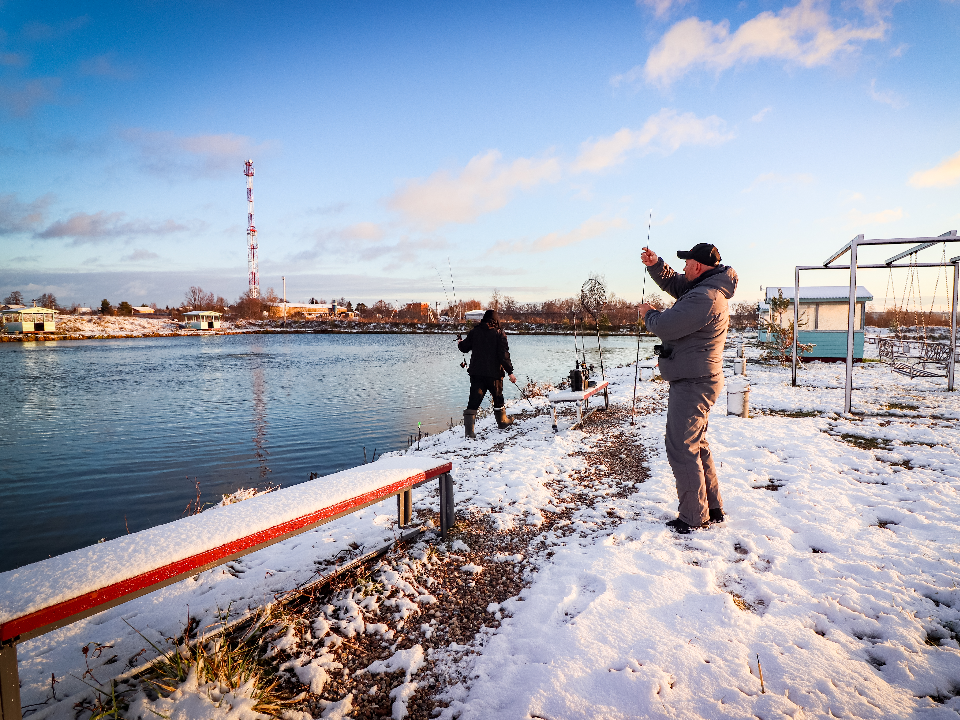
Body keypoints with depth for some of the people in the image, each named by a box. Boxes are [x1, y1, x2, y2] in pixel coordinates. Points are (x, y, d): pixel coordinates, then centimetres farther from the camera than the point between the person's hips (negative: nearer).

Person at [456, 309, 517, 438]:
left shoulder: (474, 332, 4)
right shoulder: (500, 334, -3)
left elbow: (464, 348, 12)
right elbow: (503, 355, -11)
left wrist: (460, 343, 36)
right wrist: (510, 372, -8)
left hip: (476, 373, 1)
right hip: (494, 373, -1)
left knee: (474, 400, -2)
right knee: (498, 398, 20)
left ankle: (469, 429, -12)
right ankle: (502, 421, 37)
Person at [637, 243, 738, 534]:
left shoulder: (704, 298, -23)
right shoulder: (707, 289, 11)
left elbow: (664, 326, -25)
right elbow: (673, 284, 25)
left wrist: (649, 313, -2)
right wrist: (655, 265, 5)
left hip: (692, 384, -11)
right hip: (697, 381, 11)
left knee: (681, 448, -4)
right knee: (696, 445, 19)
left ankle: (694, 517, 5)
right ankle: (712, 508, 29)